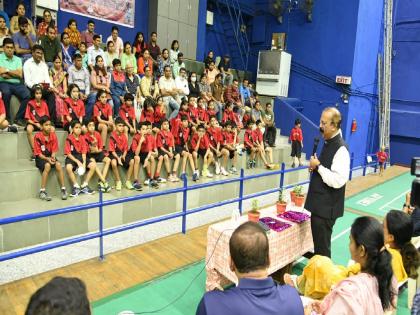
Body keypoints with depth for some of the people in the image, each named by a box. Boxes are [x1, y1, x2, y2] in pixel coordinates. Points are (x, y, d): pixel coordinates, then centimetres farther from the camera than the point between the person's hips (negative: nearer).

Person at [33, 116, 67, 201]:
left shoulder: (53, 135, -2)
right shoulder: (38, 137, -13)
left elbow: (54, 150, 1)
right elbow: (38, 153, -11)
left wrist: (53, 157, -19)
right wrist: (47, 159, -25)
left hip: (50, 156, 3)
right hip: (41, 158, -3)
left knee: (58, 165, -27)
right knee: (47, 165, -34)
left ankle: (63, 189, -21)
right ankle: (42, 191, -26)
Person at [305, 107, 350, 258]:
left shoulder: (340, 149, -20)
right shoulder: (328, 142, 8)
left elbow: (338, 181, -27)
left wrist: (318, 166, -20)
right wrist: (316, 166, 3)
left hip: (327, 207, -9)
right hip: (319, 204, 9)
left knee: (322, 247, 5)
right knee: (318, 242, 22)